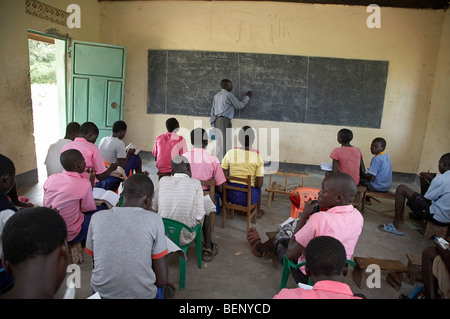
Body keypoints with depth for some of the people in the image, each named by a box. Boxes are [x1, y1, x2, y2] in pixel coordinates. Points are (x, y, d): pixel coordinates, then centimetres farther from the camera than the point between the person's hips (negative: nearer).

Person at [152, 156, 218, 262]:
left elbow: (155, 207, 4)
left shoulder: (163, 180, -6)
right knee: (206, 213, 25)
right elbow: (199, 215, -13)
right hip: (185, 237, -3)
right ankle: (207, 250, 38)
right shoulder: (195, 183, -14)